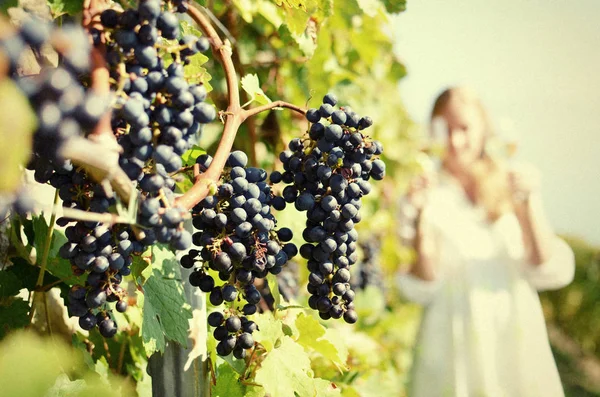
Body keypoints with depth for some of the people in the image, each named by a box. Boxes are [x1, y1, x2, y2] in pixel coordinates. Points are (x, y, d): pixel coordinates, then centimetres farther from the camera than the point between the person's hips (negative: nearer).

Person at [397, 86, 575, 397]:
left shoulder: (514, 187, 4)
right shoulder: (426, 195, -3)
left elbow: (550, 273, -2)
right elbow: (421, 290, -9)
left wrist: (529, 206, -13)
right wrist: (421, 217, -19)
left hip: (517, 343, 2)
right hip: (453, 353, -2)